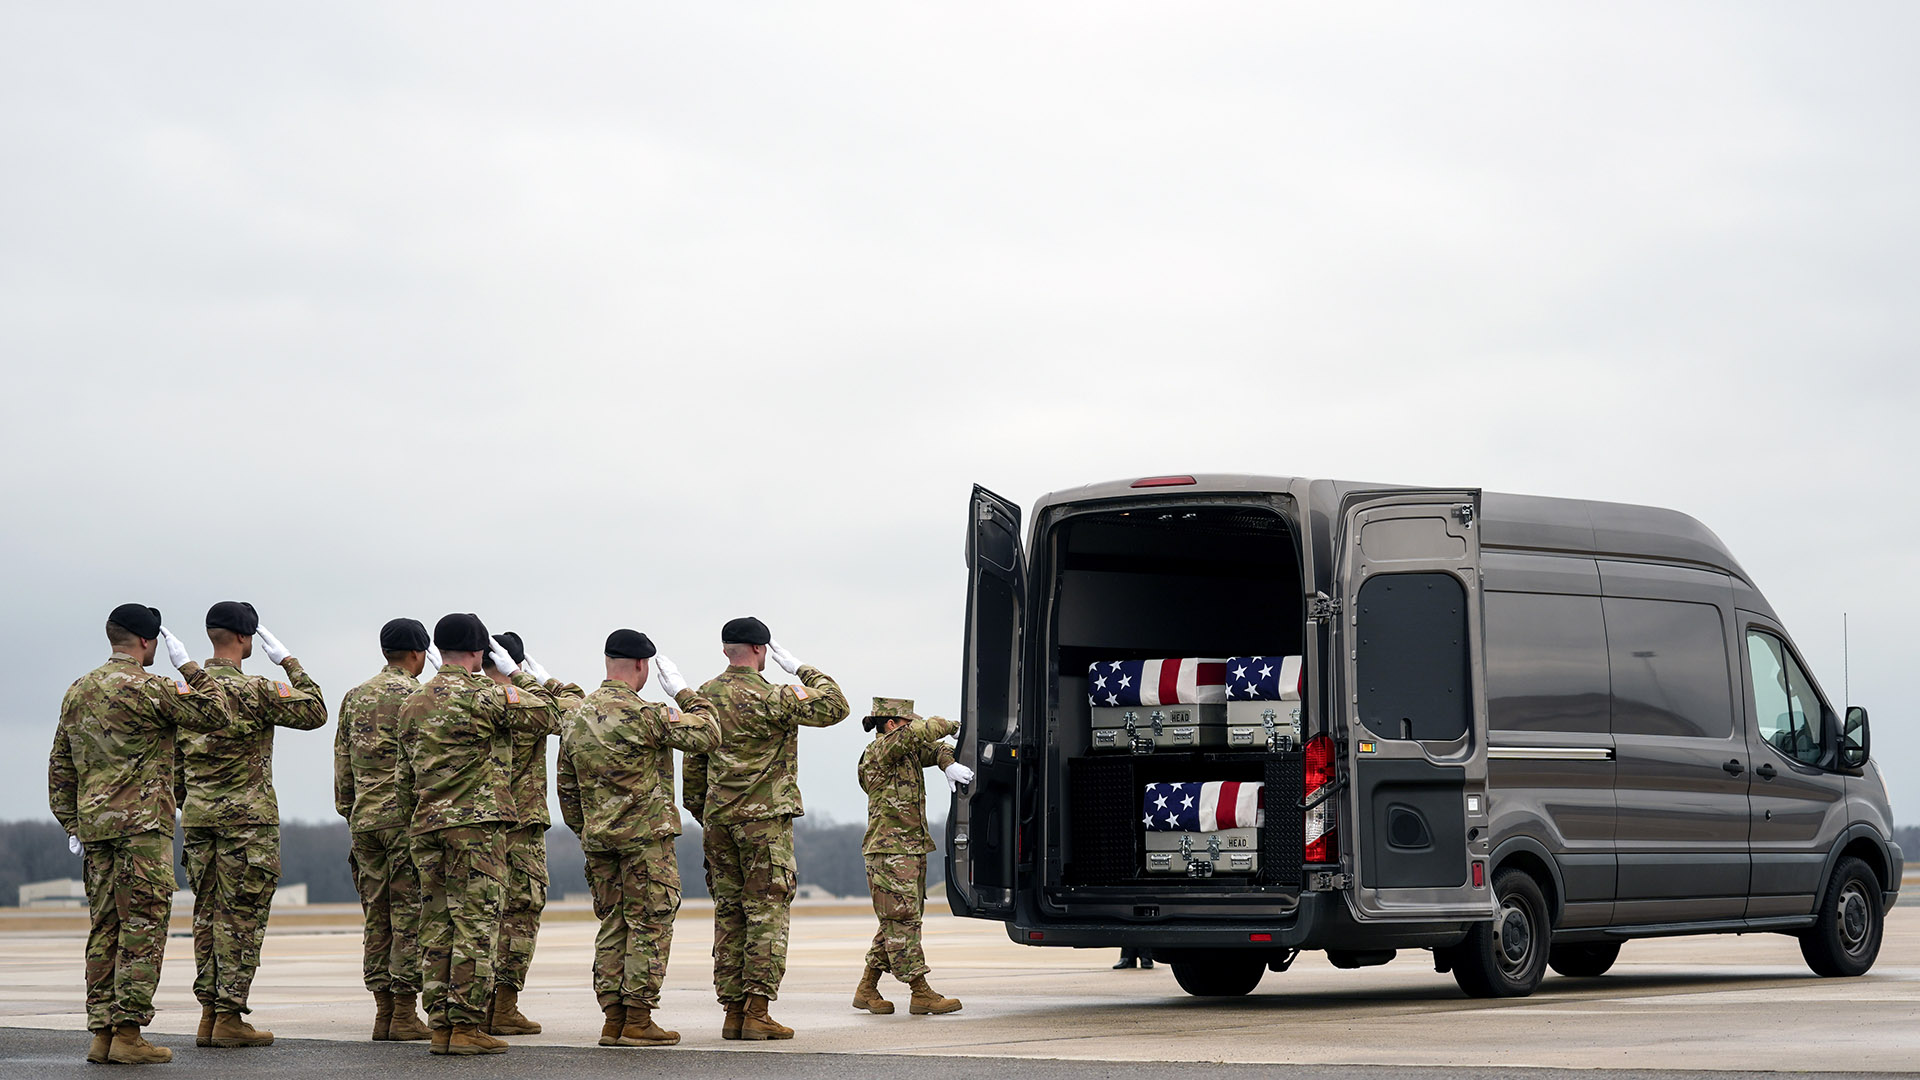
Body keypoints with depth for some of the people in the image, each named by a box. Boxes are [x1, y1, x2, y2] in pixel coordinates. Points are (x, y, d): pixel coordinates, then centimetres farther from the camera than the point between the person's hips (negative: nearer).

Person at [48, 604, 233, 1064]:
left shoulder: (77, 691, 15)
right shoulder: (149, 689, -10)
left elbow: (60, 765, 17)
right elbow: (217, 715, -8)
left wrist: (71, 825, 19)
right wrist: (188, 667, 0)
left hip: (93, 824, 7)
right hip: (142, 824, -7)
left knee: (104, 928, 9)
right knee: (143, 927, -5)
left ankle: (101, 1033, 9)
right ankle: (127, 1032, -9)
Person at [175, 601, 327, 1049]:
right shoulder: (255, 690, -12)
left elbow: (172, 760, 13)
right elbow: (315, 712, -4)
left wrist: (175, 806, 21)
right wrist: (289, 663, 2)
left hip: (197, 817, 6)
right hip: (246, 816, -6)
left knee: (207, 912, 10)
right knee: (240, 916, -3)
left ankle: (209, 1014, 11)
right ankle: (229, 1017, -4)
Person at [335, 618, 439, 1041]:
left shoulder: (354, 697, 13)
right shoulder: (417, 696, -8)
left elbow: (343, 764, 16)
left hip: (364, 817, 6)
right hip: (406, 815, -6)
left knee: (376, 916, 9)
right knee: (409, 915, -3)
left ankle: (383, 1010, 10)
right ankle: (404, 1014, -4)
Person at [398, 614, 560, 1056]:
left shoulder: (412, 703, 12)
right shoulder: (486, 695, -8)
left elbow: (406, 774, 16)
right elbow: (549, 716, 1)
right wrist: (515, 674, 9)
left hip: (426, 825, 6)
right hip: (477, 823, -6)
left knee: (437, 925, 8)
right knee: (475, 924, -4)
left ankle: (440, 1026, 8)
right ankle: (466, 1027, -7)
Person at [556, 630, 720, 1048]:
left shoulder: (575, 718, 8)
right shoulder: (646, 715, -14)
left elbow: (566, 788, 14)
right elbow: (706, 735, -7)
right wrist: (683, 692, 3)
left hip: (598, 838, 6)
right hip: (647, 836, -6)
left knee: (613, 925, 11)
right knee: (649, 924, -1)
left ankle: (613, 1020, 11)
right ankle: (638, 1021, -3)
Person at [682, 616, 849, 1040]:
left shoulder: (705, 697, 8)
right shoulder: (772, 698, -11)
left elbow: (693, 762, 13)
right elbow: (835, 707, -8)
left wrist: (700, 813, 22)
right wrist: (801, 669, 1)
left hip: (719, 818, 6)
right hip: (765, 817, -6)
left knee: (728, 913, 9)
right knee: (767, 912, -4)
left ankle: (733, 1011, 9)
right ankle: (757, 1012, -9)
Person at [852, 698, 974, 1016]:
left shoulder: (908, 752, 15)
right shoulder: (878, 752, -11)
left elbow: (934, 748, 17)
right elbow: (917, 733, -23)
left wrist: (949, 765, -6)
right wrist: (952, 725, -9)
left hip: (912, 849, 9)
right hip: (889, 850, -9)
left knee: (897, 923, 11)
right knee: (903, 920, -8)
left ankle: (867, 990, 17)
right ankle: (921, 994, -9)